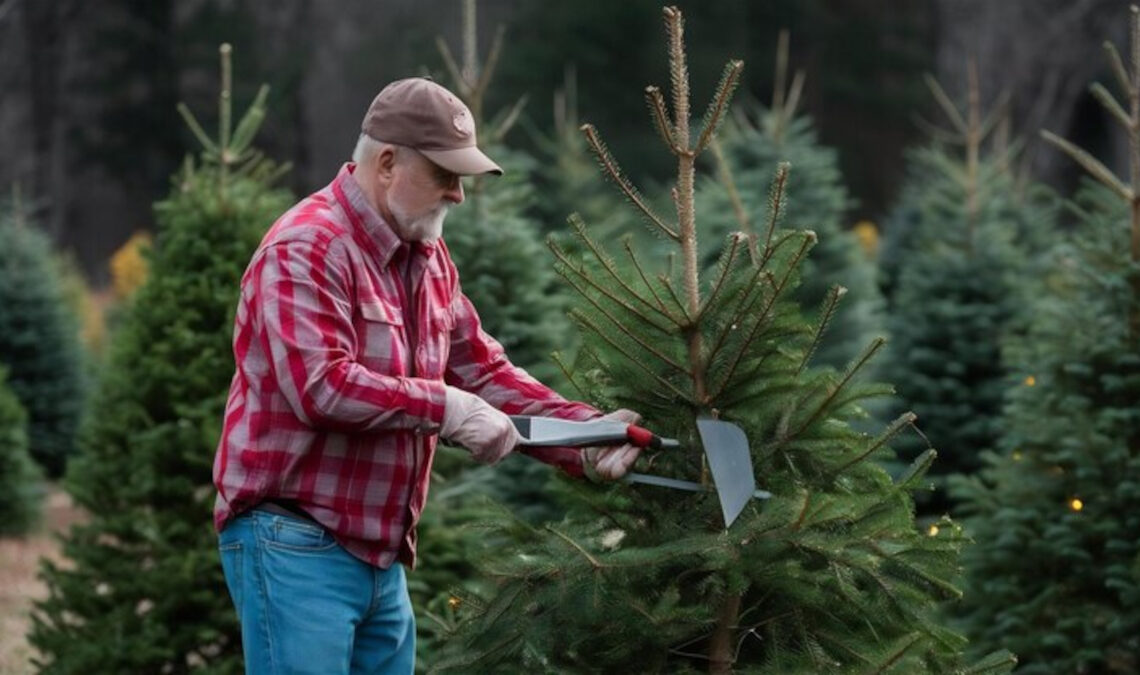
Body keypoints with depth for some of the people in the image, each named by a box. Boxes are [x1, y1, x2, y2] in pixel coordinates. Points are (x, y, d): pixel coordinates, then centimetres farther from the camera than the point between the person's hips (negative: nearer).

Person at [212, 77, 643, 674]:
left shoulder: (428, 259, 14)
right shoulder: (307, 249, -16)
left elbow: (485, 372, 14)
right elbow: (320, 386, -26)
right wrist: (444, 406, -21)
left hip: (380, 555, 9)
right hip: (296, 546, -9)